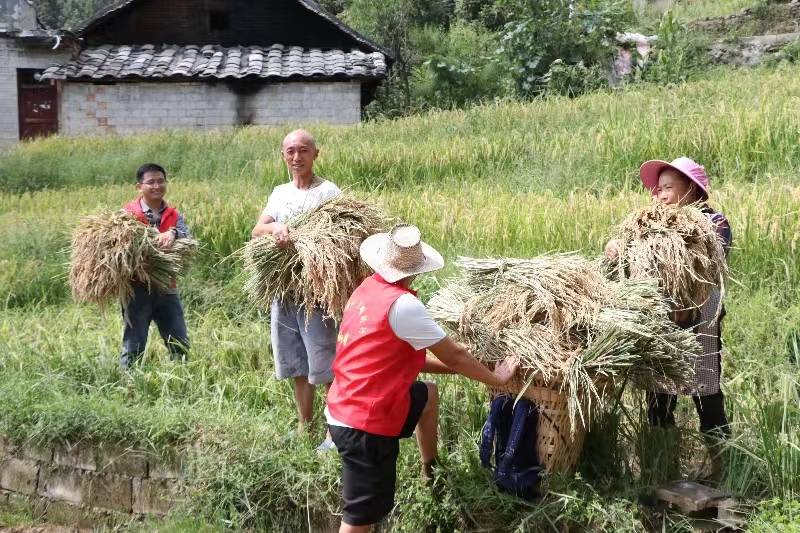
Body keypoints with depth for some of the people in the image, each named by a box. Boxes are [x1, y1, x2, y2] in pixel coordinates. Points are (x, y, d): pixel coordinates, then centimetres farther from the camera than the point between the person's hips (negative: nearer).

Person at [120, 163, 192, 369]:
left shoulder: (174, 216, 10)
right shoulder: (127, 213, 0)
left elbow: (188, 240, -6)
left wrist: (173, 233, -27)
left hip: (166, 289, 4)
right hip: (137, 289, -4)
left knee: (180, 346, 8)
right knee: (134, 348, 0)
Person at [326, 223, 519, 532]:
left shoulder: (368, 290, 5)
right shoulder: (401, 304, -21)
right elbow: (453, 356, -12)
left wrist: (453, 365, 13)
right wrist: (496, 379, 3)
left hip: (346, 407, 9)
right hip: (364, 424, -9)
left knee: (428, 394, 28)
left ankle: (431, 471, 44)